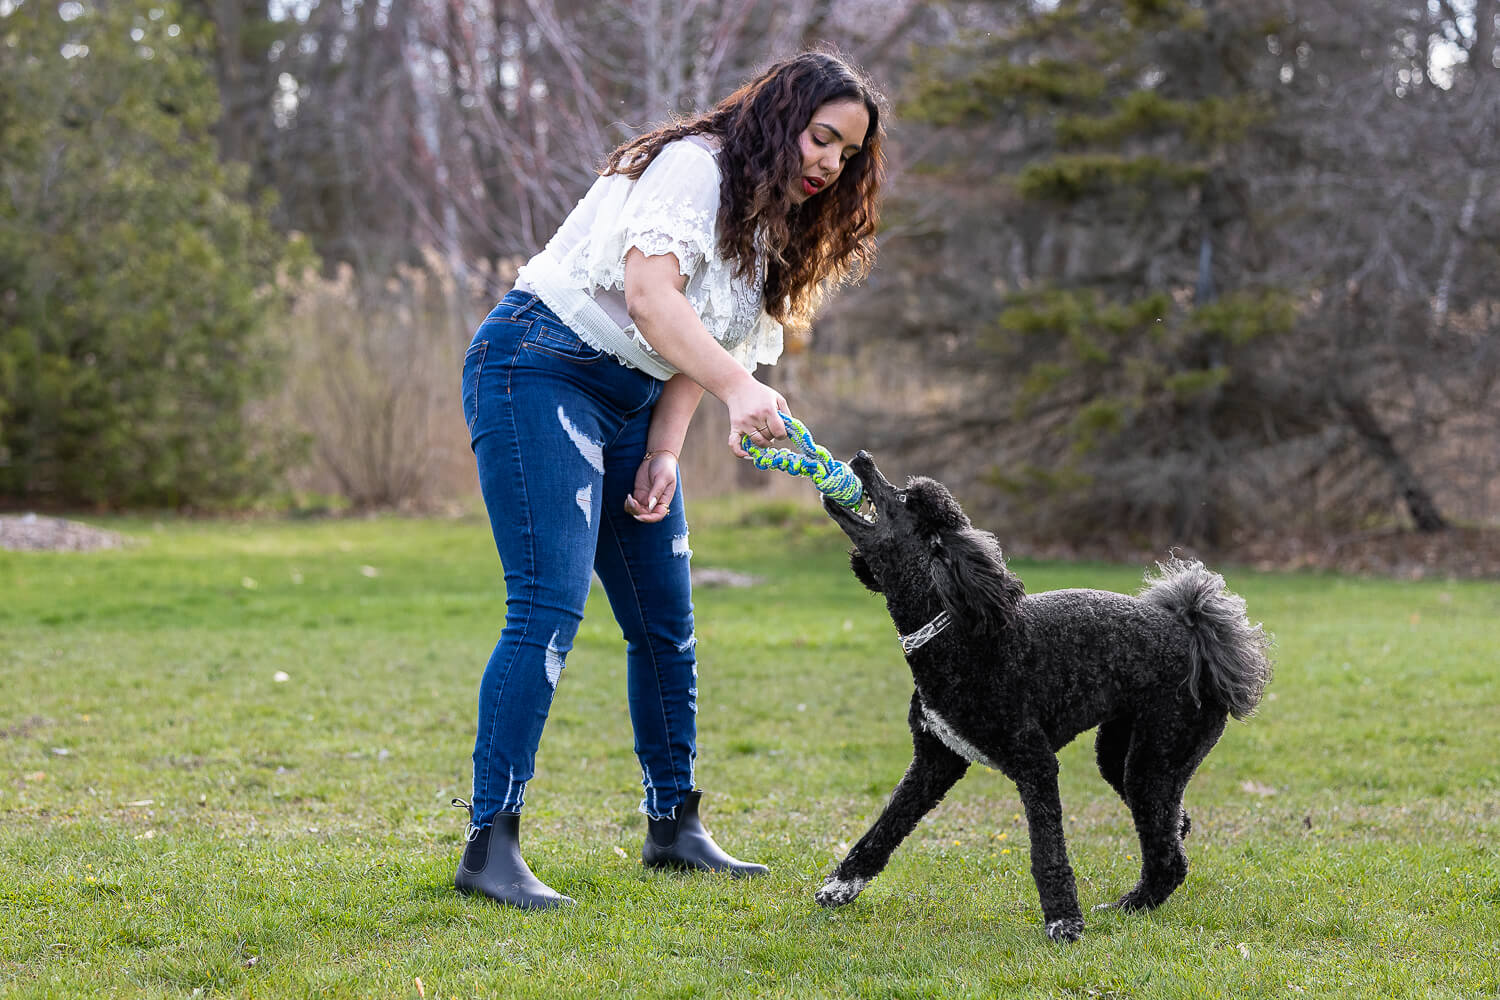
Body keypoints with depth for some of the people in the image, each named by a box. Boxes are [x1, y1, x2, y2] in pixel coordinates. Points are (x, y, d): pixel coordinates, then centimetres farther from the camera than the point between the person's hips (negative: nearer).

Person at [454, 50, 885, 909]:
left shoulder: (773, 234, 15)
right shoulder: (695, 166, -14)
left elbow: (698, 347, 12)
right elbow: (650, 296, -28)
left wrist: (665, 455, -3)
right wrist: (739, 388, -40)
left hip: (629, 401, 10)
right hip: (539, 367, -9)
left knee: (667, 619, 9)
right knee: (550, 607, -18)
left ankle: (675, 828, 21)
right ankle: (490, 847, -19)